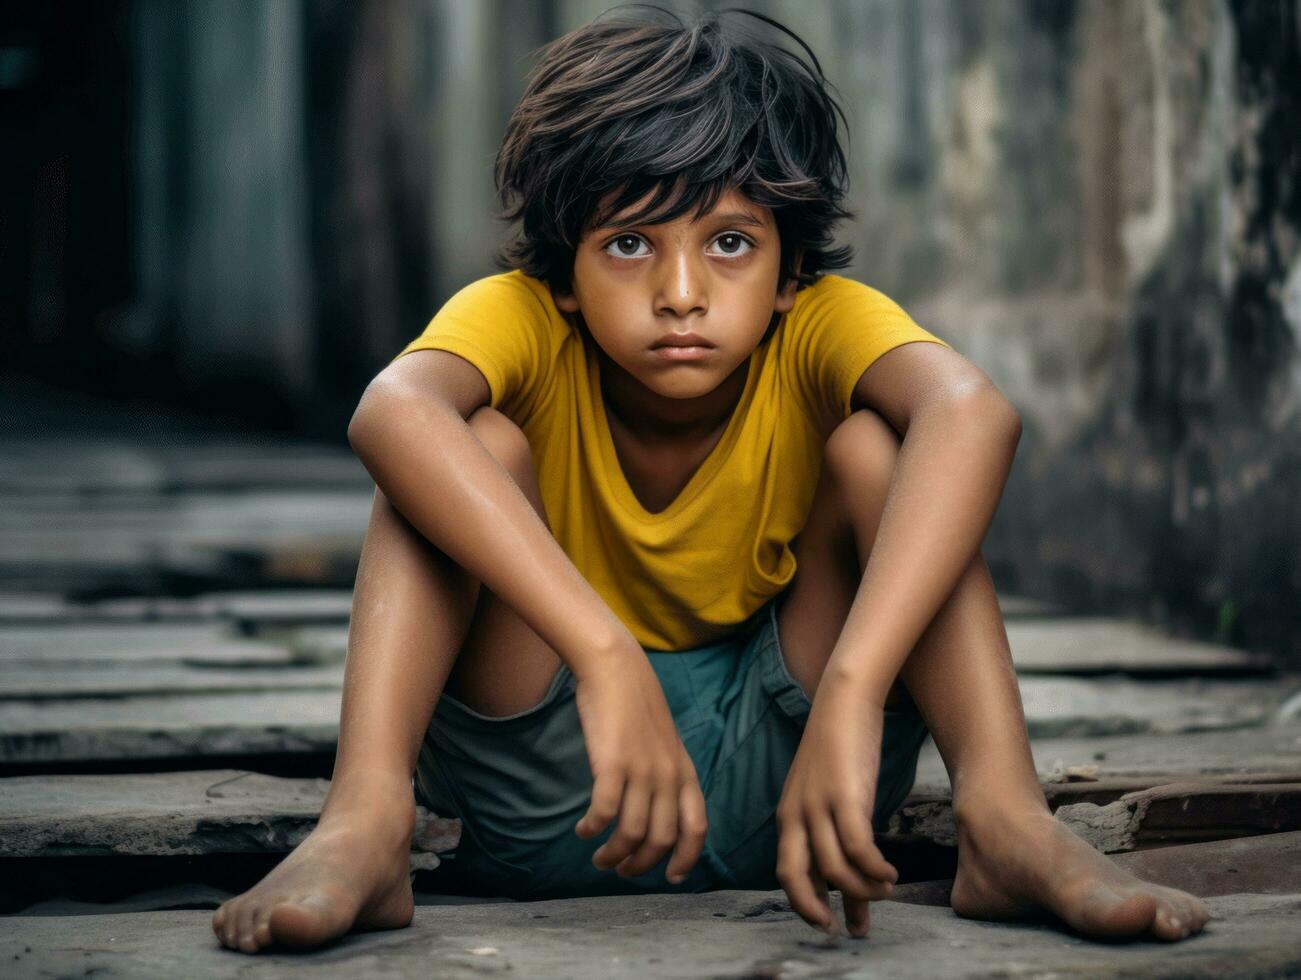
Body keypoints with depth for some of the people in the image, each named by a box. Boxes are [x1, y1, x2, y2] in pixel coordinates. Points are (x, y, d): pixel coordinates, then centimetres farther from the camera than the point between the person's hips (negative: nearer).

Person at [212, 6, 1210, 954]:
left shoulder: (824, 326, -16)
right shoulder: (520, 319, -17)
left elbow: (974, 413, -40)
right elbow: (389, 412, -42)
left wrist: (849, 698, -54)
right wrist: (607, 660, -53)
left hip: (772, 767, 1)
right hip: (539, 802, 0)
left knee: (873, 440, -20)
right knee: (478, 440, -22)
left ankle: (1003, 815, -31)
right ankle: (364, 820, -34)